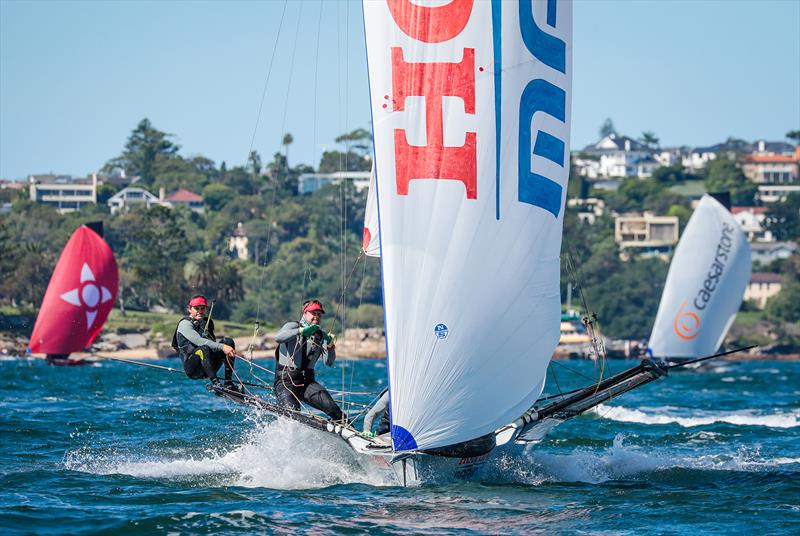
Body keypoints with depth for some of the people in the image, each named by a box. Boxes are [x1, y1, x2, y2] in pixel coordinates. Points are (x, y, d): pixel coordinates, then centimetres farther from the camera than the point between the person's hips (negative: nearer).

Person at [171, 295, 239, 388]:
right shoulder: (185, 324, -4)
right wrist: (222, 347, -31)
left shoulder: (207, 322, 20)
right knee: (204, 349, -35)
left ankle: (228, 382, -21)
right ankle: (216, 384, -47)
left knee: (228, 341, -11)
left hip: (209, 367, 7)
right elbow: (198, 341, -20)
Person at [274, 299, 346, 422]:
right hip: (285, 380, -4)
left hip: (307, 381, 4)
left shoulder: (321, 336, 14)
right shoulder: (292, 326, 3)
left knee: (329, 404, -22)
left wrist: (330, 347, -18)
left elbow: (328, 363, 2)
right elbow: (278, 338, -21)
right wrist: (301, 331, -32)